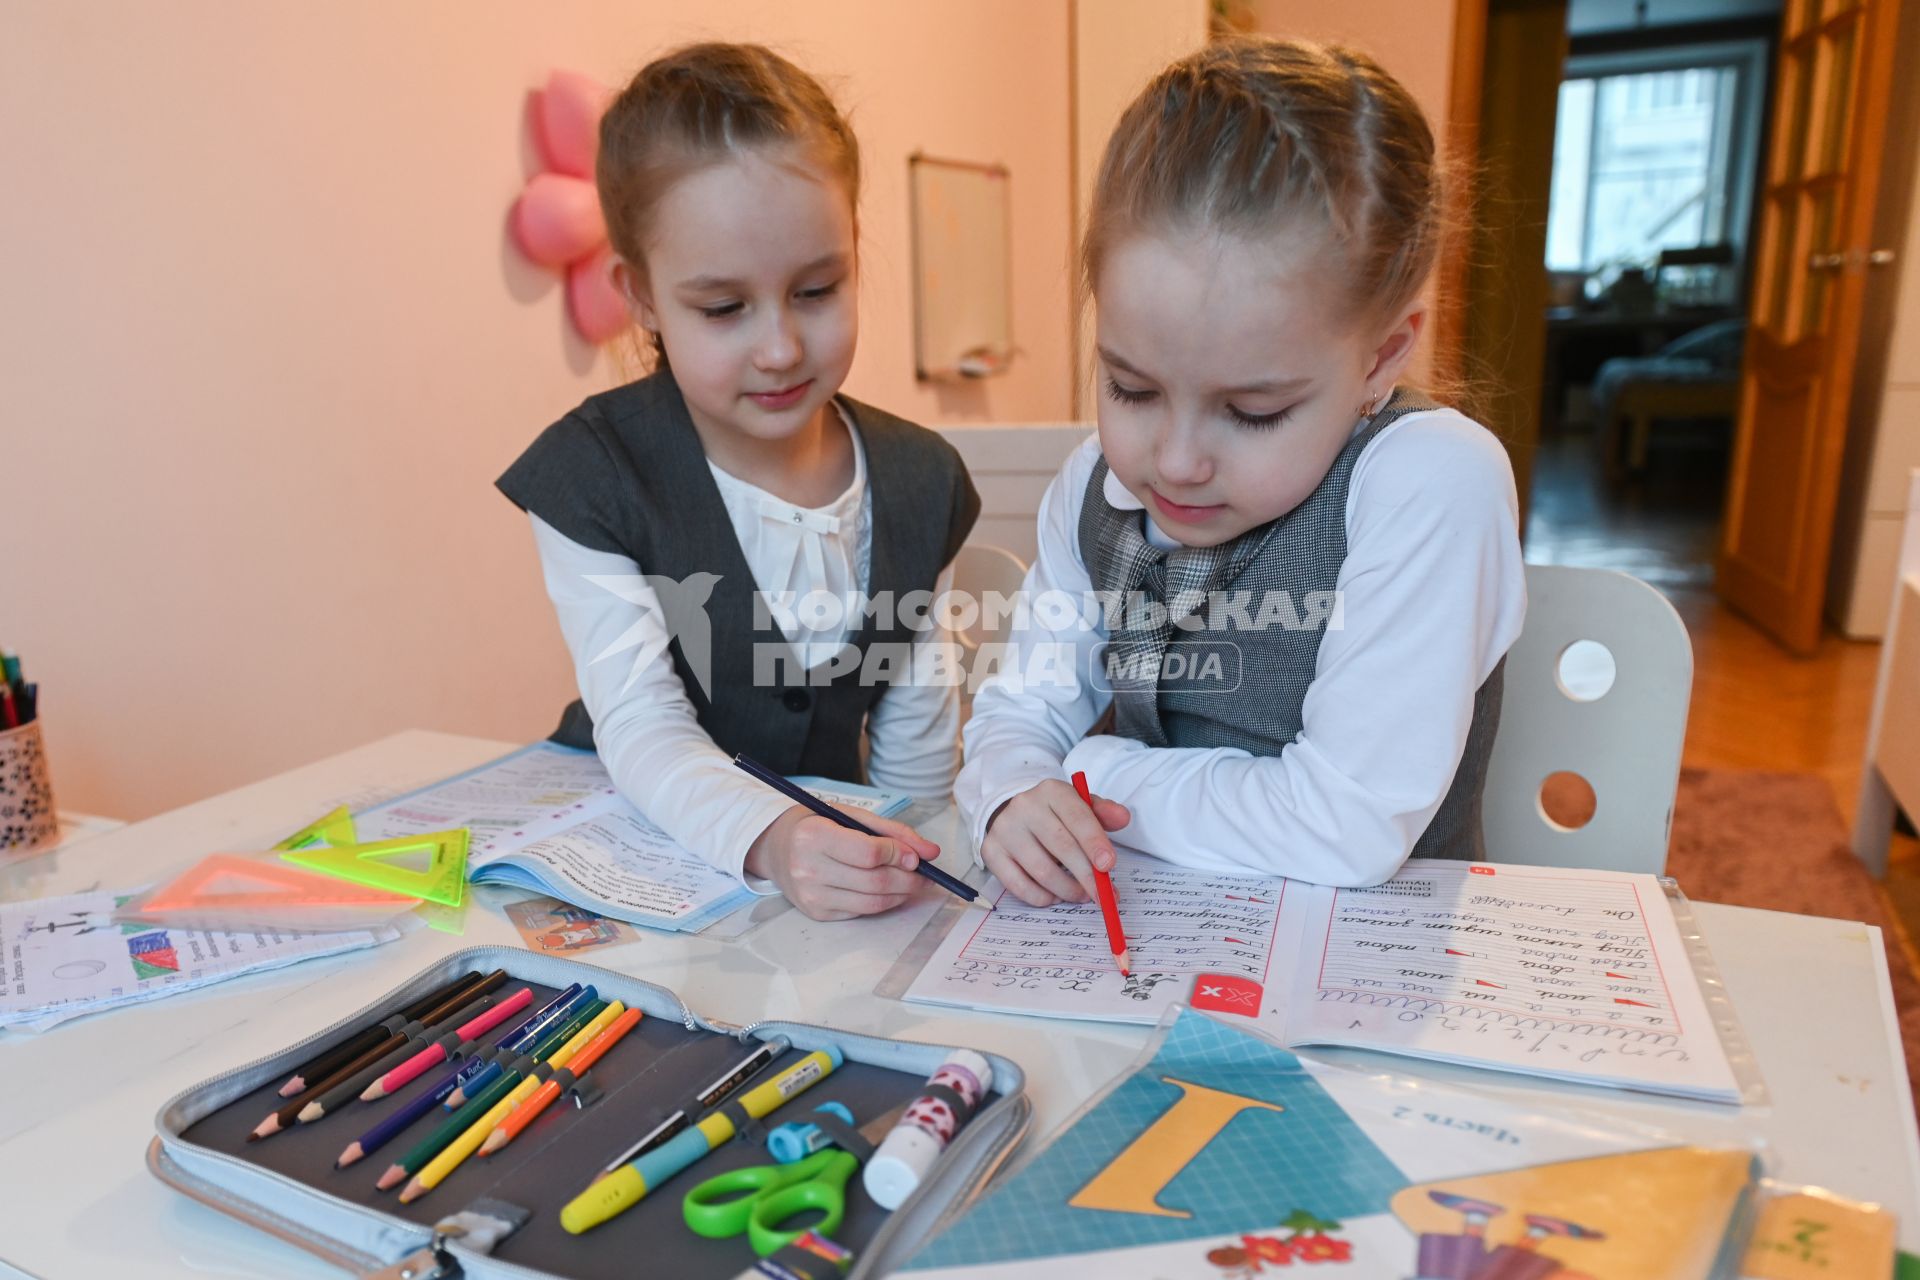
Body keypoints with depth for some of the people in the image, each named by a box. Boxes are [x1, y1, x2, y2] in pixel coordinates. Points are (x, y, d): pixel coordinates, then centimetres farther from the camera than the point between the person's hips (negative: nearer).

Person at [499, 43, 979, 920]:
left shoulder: (919, 480, -1)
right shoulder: (591, 475, -10)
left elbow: (915, 746, 6)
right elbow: (641, 730, -17)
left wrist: (893, 868, 3)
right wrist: (770, 839, -33)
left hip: (843, 853, 3)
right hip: (635, 861, -3)